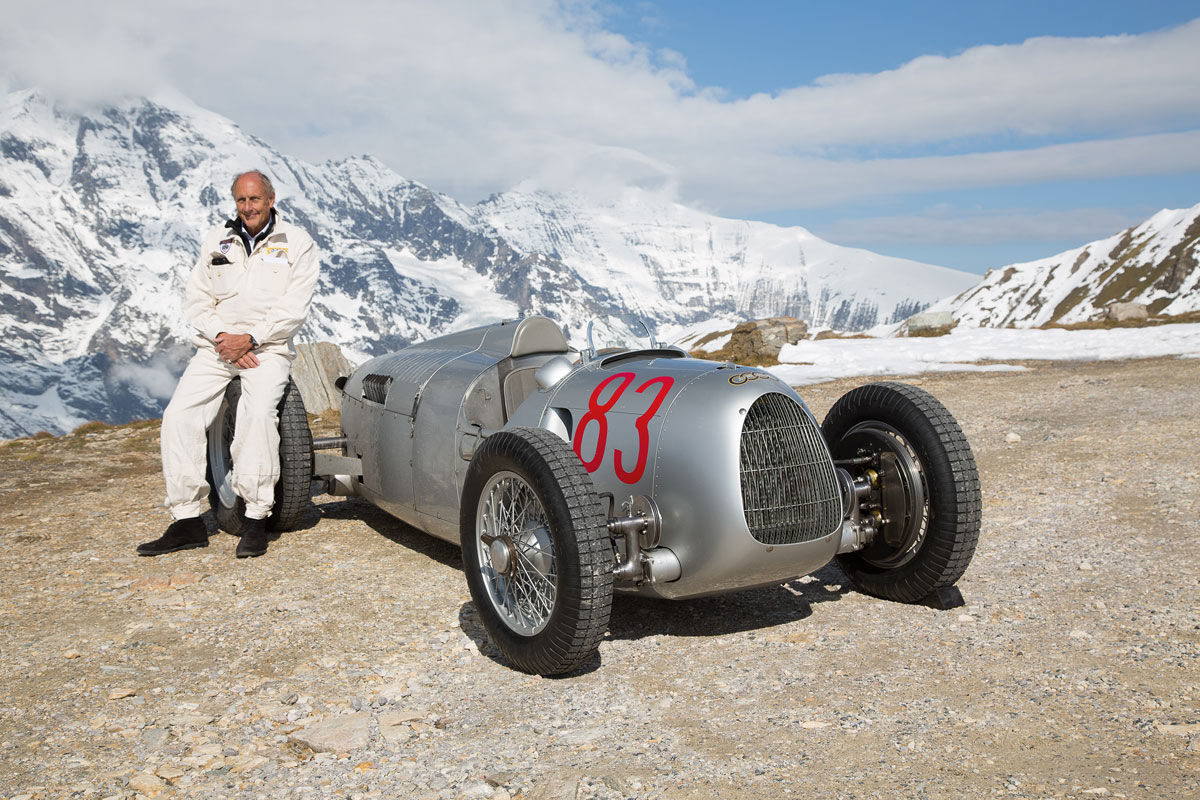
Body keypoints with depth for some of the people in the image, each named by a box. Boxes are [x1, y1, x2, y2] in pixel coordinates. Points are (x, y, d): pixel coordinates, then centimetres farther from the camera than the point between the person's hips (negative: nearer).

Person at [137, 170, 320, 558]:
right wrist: (223, 337, -8)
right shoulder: (215, 241, 14)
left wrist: (249, 339, -16)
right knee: (179, 414, -17)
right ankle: (188, 520, -10)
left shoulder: (297, 243, 3)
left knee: (259, 411, -31)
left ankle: (256, 519, -24)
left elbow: (293, 310, -6)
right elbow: (195, 302, 10)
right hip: (216, 347, 4)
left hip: (268, 348, -4)